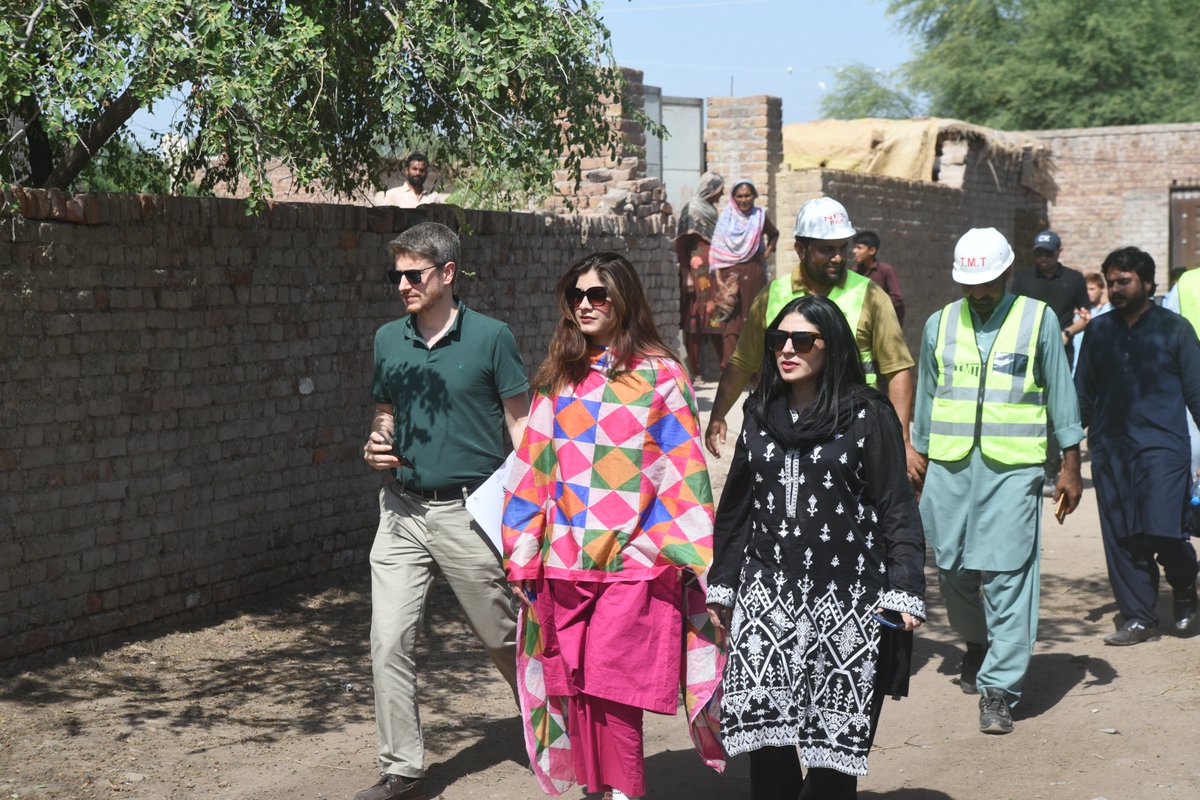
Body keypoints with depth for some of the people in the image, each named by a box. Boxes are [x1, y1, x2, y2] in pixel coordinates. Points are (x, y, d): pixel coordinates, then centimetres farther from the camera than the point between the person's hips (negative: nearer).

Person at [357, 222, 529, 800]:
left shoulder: (490, 338, -5)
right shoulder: (388, 340, 8)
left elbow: (522, 426, -3)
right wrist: (376, 447, -3)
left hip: (468, 510, -4)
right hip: (402, 511, 4)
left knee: (504, 638, 8)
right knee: (388, 642, -3)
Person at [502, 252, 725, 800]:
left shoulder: (658, 374, 1)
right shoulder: (557, 378, 13)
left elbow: (683, 467, -1)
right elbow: (534, 467, 13)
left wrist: (688, 553, -7)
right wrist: (522, 556, 10)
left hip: (633, 559, -4)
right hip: (564, 562, 4)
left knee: (610, 689, -9)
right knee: (575, 687, 5)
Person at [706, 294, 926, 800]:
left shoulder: (869, 415, -1)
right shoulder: (761, 413, 13)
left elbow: (897, 507, -2)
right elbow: (737, 506, 19)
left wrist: (903, 591, -10)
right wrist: (722, 585, 18)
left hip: (847, 597, -4)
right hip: (768, 592, 4)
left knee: (834, 735, -2)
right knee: (761, 723, -3)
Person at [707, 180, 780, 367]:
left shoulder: (760, 216, 6)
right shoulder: (726, 218, 0)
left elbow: (774, 234, 26)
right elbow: (718, 249, -2)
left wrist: (768, 252, 10)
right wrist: (718, 276, -10)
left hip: (754, 274, 2)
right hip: (730, 274, -2)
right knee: (731, 320, -9)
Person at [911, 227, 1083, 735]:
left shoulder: (1038, 320, 4)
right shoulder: (940, 324, 12)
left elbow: (1061, 394, 6)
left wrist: (1070, 467, 3)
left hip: (1013, 468, -3)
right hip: (949, 467, 3)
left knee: (1007, 574, -10)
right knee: (954, 568, 7)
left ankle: (999, 686, -8)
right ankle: (977, 644, 36)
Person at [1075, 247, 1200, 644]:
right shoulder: (1098, 331, 11)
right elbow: (1083, 392, 18)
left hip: (1162, 446, -4)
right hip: (1110, 449, 4)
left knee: (1162, 530, -12)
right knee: (1121, 537, 3)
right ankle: (1139, 617, 14)